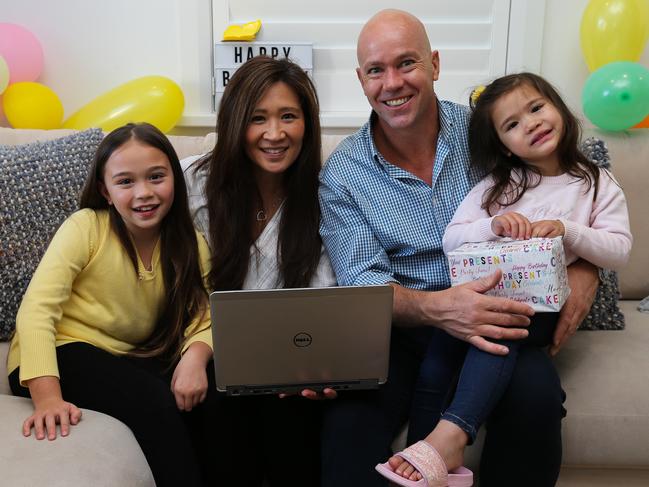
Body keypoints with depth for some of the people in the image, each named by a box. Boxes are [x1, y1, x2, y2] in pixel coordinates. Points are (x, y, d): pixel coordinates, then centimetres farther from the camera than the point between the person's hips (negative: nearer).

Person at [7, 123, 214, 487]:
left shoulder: (191, 243, -1)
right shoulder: (85, 228, -13)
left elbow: (204, 318, -9)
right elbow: (37, 309, -21)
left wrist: (195, 357, -32)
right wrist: (47, 397, -34)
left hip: (131, 360, 5)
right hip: (60, 353, -4)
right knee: (155, 403, -30)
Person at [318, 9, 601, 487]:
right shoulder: (342, 174, 0)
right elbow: (363, 283, -8)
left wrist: (584, 270, -10)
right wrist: (435, 307, -29)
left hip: (492, 317, 2)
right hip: (397, 327, -1)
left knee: (536, 394, -30)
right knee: (347, 420, -31)